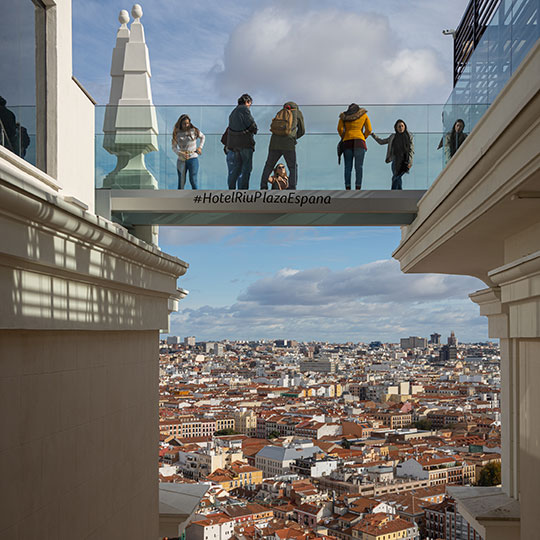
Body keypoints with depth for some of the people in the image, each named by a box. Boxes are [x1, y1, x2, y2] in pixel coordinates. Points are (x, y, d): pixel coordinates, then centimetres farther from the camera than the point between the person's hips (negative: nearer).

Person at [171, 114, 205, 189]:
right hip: (182, 160, 1)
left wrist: (200, 147, 7)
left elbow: (202, 137, 19)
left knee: (193, 181, -6)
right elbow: (174, 147, 2)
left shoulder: (194, 131, 0)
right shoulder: (177, 134, 2)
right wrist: (181, 154, -16)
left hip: (193, 159, -1)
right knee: (181, 182, 4)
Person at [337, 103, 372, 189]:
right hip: (359, 141, -1)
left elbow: (340, 128, 3)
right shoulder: (364, 114, 18)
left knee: (348, 166, -2)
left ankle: (347, 188, -15)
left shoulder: (344, 116, 18)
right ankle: (358, 188, -18)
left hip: (347, 142, 1)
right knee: (359, 166, -6)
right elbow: (369, 129, 10)